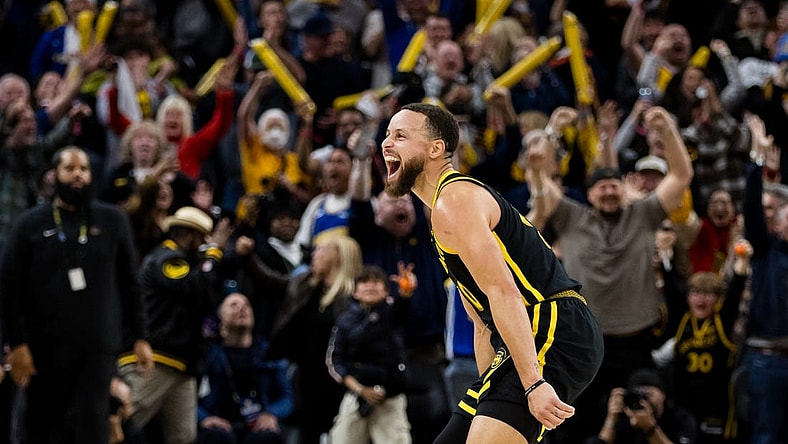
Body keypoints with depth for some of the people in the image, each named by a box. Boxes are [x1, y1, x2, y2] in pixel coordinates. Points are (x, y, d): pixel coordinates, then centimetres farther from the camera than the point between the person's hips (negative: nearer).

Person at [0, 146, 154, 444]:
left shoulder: (112, 221, 9)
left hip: (99, 346, 0)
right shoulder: (31, 224, 3)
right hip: (45, 349, 0)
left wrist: (140, 338, 4)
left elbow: (129, 283, 10)